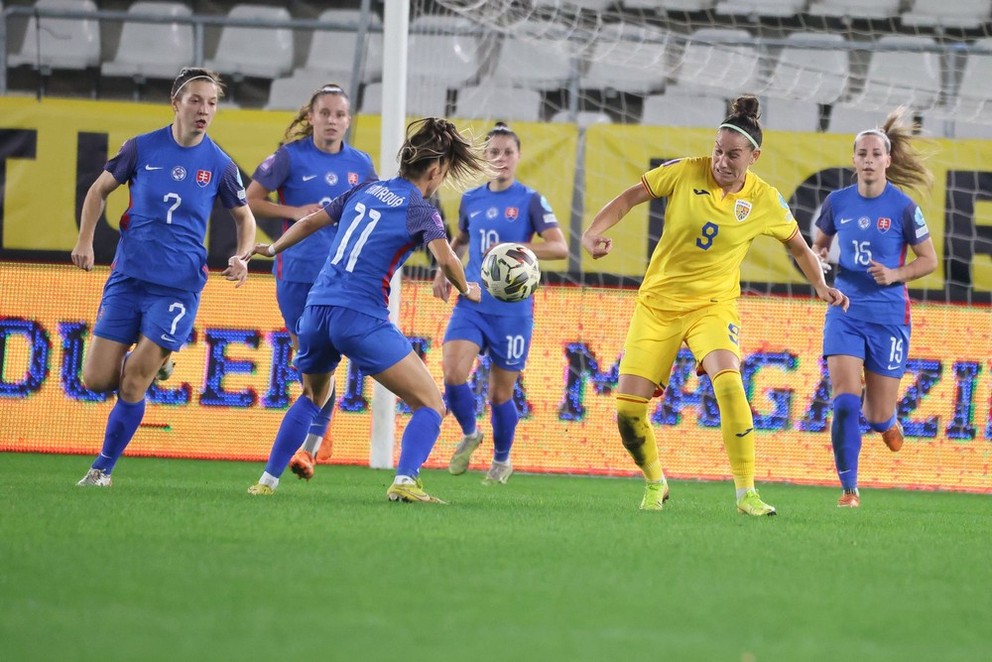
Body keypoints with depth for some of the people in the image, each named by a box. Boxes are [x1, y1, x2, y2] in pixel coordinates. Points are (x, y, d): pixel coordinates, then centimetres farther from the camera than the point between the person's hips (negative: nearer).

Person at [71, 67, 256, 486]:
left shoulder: (219, 164, 0)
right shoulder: (142, 148, 0)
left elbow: (244, 218, 14)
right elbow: (99, 190, 14)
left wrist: (241, 256, -5)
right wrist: (85, 240, 2)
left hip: (178, 286, -2)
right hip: (128, 276, 2)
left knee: (133, 384, -9)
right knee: (96, 380, -2)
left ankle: (103, 468, 8)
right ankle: (154, 362, 30)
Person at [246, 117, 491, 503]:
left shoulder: (364, 191, 16)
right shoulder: (419, 210, -2)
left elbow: (310, 222, 25)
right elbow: (445, 259, -19)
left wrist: (273, 249, 41)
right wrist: (466, 290, 0)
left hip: (317, 308, 7)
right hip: (361, 318, -7)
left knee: (313, 396, 32)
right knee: (430, 405, -2)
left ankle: (267, 481, 27)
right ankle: (405, 481, -23)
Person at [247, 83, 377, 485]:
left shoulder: (360, 164, 7)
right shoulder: (291, 157, -1)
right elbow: (250, 200, 0)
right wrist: (294, 211, -11)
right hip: (297, 270, -1)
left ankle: (309, 446, -1)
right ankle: (318, 436, 19)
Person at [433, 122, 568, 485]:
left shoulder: (530, 200, -5)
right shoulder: (471, 200, 8)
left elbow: (560, 247, -15)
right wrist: (443, 270, 11)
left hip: (512, 309, -3)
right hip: (471, 304, 3)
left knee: (500, 393, 4)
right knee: (453, 375, -17)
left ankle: (502, 460, 29)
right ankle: (469, 435, 12)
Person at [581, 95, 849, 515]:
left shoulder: (765, 201, -8)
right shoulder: (685, 173, -10)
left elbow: (797, 245, 9)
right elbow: (631, 196, 0)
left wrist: (820, 286, -5)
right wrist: (593, 232, -15)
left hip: (713, 303, -1)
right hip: (658, 302, 1)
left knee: (728, 383, -30)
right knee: (628, 409, -5)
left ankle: (746, 493, -21)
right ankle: (654, 484, 25)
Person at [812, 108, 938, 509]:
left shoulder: (903, 207, -8)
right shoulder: (838, 202, 1)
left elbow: (929, 260, 0)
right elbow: (819, 244, 19)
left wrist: (896, 274, -16)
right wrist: (819, 261, -4)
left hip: (888, 315, -2)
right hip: (844, 312, 2)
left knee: (878, 415, 4)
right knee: (844, 404, -13)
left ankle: (887, 421, 43)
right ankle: (848, 488, -2)